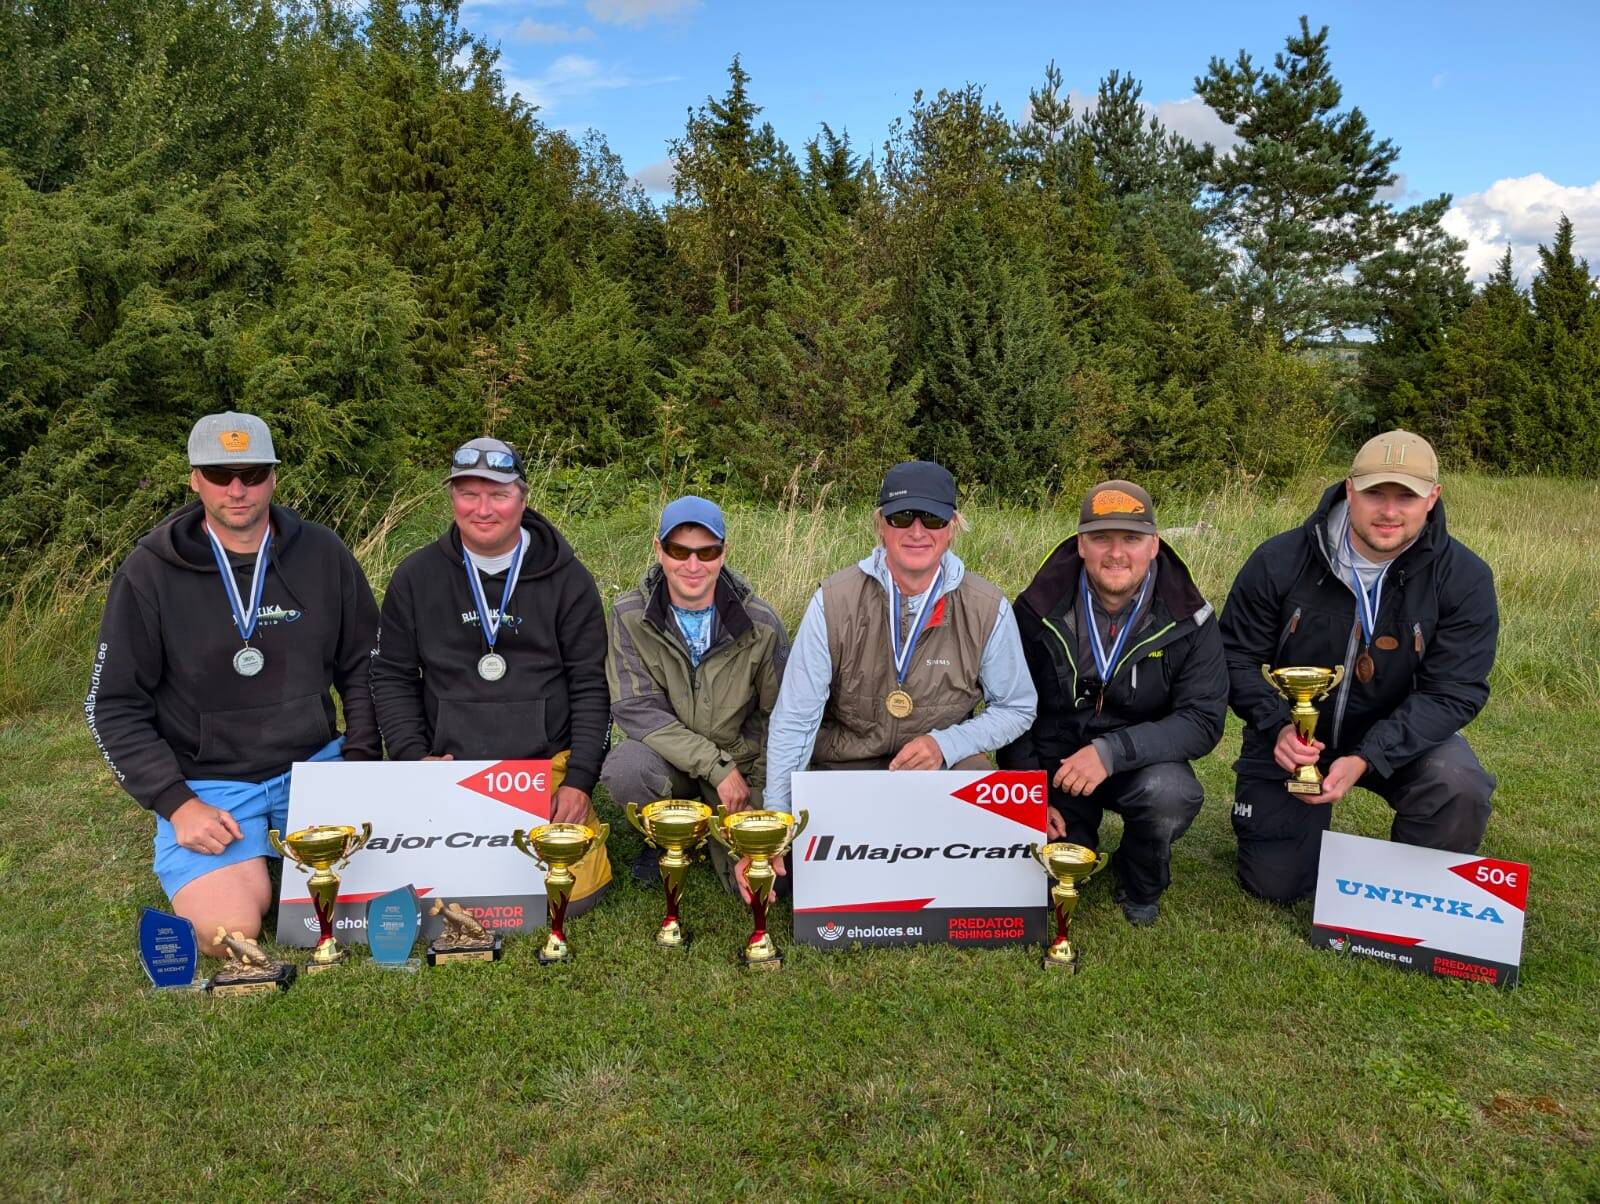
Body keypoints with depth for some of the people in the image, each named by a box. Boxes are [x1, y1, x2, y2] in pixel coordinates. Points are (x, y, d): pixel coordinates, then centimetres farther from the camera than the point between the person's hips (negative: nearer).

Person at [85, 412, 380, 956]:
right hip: (207, 782, -2)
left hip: (314, 763, 2)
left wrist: (360, 763, -4)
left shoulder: (323, 554, -1)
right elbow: (114, 707, -3)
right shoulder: (148, 574, -7)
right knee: (230, 934, -20)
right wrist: (176, 803, -12)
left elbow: (363, 668, 7)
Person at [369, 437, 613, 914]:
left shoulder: (566, 578, 0)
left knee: (574, 894, -13)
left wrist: (580, 779, -8)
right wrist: (413, 756, -4)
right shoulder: (417, 576, 4)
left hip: (549, 766, -1)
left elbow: (590, 685, -1)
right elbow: (392, 677, 10)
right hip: (451, 773, 2)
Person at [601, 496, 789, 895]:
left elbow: (778, 716, 0)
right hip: (667, 757, 0)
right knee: (625, 768, -35)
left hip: (741, 765, 1)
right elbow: (634, 708, -17)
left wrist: (757, 791, -8)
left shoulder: (760, 623, -9)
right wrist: (717, 767, -22)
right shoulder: (630, 616, -11)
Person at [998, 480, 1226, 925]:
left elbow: (1203, 720, -16)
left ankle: (1139, 884, 1)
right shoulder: (1039, 609, -9)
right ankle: (1071, 838, 22)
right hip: (1055, 763, 0)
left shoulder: (1188, 619, -11)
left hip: (1141, 765, 0)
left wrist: (1113, 751, -30)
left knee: (1171, 793, -34)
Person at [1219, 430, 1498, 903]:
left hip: (1399, 735, 0)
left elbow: (1452, 691, -20)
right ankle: (1308, 827, 38)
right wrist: (1277, 727, -28)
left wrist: (1365, 759, -32)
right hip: (1292, 736, 0)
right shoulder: (1280, 561, -17)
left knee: (1461, 791, -32)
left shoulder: (1464, 578, -17)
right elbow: (1236, 655, -10)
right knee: (1275, 884, 1)